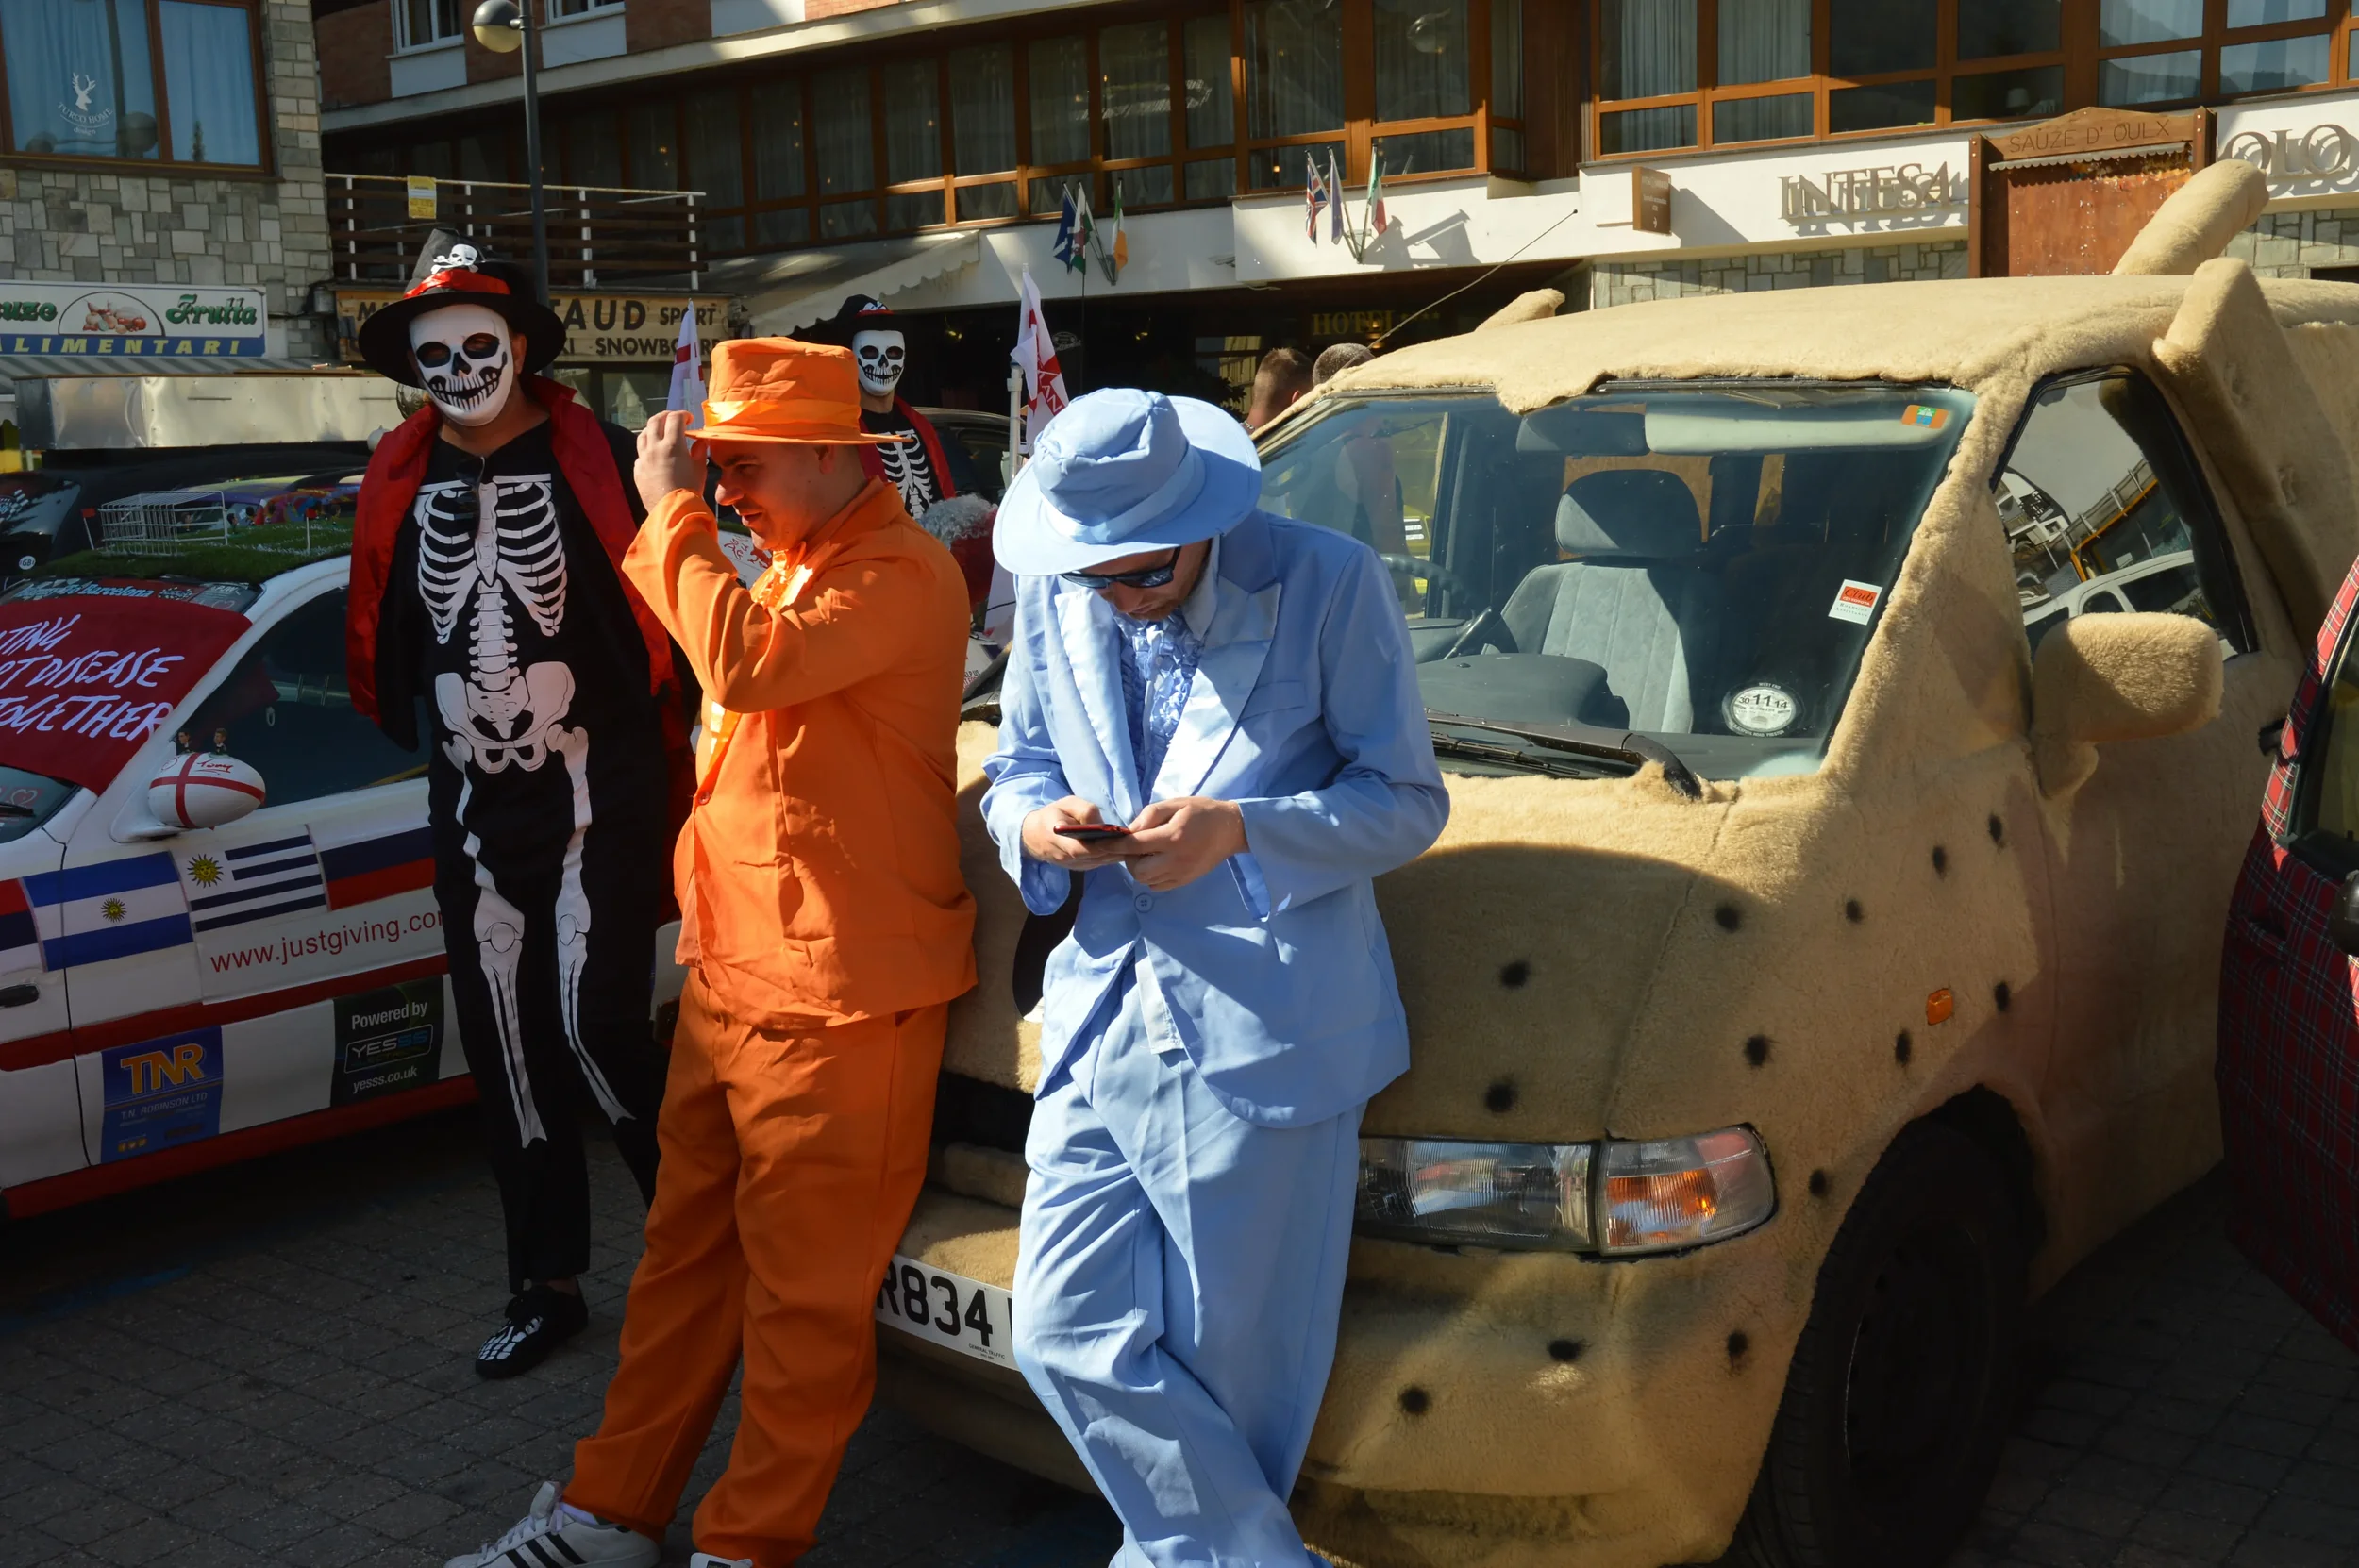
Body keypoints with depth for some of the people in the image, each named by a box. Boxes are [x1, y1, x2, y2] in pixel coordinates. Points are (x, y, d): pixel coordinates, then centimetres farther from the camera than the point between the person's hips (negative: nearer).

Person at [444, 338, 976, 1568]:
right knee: (686, 1250, 17)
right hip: (730, 965, 10)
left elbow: (748, 665, -29)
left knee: (803, 1281, 3)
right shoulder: (798, 564, 17)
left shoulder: (900, 574, -15)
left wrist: (676, 512, -18)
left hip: (836, 988, -10)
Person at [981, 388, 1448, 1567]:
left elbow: (1407, 801, -5)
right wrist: (1033, 825, -7)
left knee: (1232, 1361, 5)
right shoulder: (1051, 600, 7)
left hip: (1267, 1039, -5)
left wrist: (1241, 831, -21)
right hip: (1100, 1027, 5)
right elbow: (1015, 765, 18)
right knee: (1066, 1336, 3)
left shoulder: (1327, 583, -8)